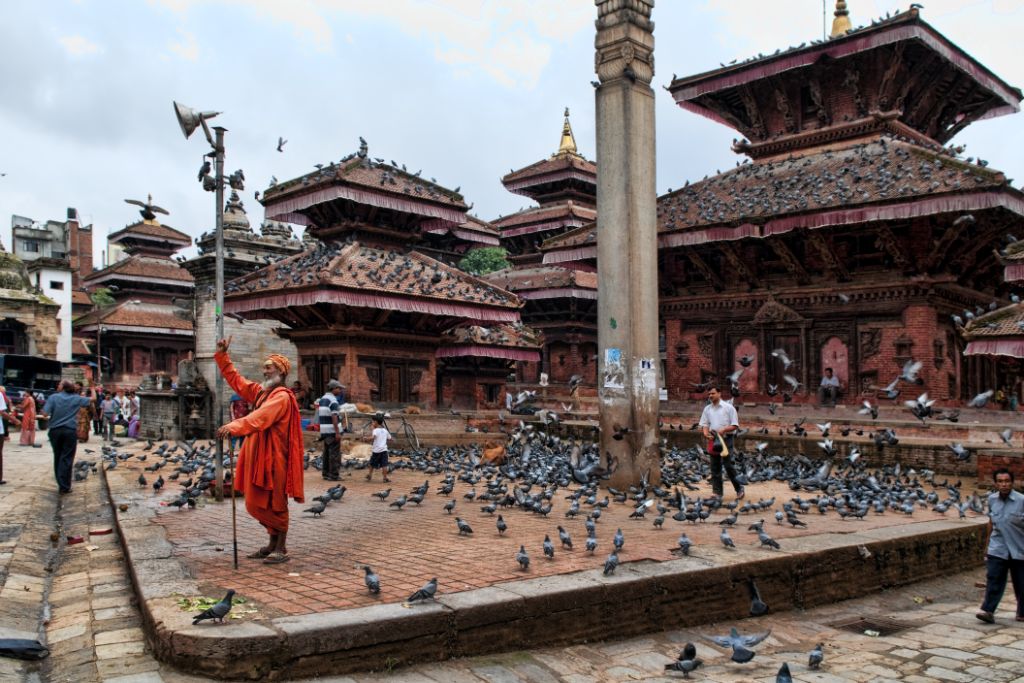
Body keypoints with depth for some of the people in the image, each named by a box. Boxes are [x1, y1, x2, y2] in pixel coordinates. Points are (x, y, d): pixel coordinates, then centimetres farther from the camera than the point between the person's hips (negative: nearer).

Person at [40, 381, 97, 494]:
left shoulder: (53, 397, -4)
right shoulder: (77, 399, 0)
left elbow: (45, 413, -10)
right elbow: (93, 398, 13)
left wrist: (51, 417, 11)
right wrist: (92, 388, 30)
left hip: (55, 430, 1)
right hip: (70, 431, -1)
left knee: (57, 457, 15)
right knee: (67, 459, 0)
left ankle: (60, 483, 20)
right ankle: (64, 486, -1)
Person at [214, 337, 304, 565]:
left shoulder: (282, 396, -13)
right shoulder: (258, 391, 15)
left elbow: (259, 417, -28)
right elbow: (234, 379, 23)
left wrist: (233, 427, -40)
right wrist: (222, 355, 14)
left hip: (273, 458, -9)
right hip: (256, 455, 9)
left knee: (274, 504, -1)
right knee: (256, 504, 13)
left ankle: (281, 549, 8)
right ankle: (273, 543, 26)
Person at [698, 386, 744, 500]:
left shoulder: (728, 407, -4)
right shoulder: (707, 409, 10)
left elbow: (735, 425, -5)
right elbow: (704, 424, 9)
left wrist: (724, 429, -21)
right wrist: (706, 433, -12)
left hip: (726, 438, -5)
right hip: (713, 439, 5)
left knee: (728, 465, -7)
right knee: (715, 467, 6)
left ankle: (739, 489, 9)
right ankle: (717, 492, 13)